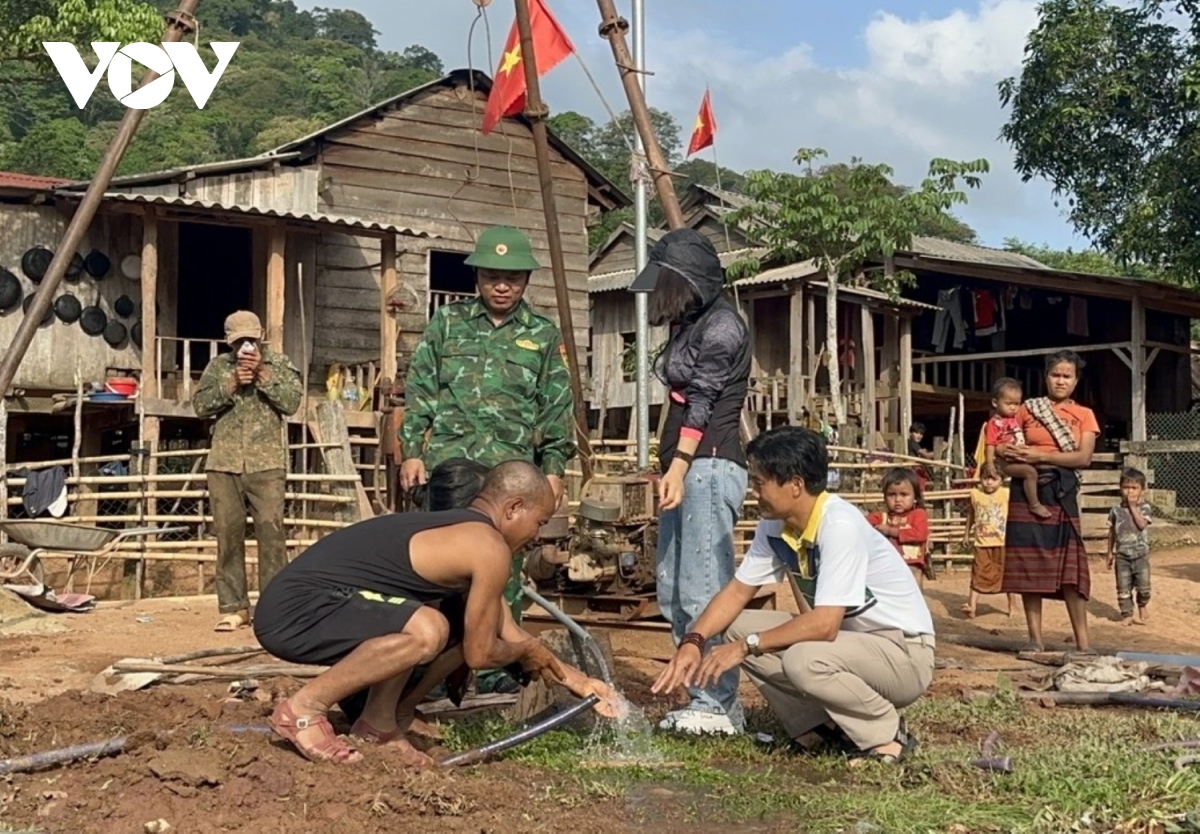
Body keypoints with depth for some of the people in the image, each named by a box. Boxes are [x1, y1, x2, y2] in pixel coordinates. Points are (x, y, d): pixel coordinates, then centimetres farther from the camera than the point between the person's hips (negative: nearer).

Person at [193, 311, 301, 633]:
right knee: (228, 534, 2)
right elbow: (200, 405, 3)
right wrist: (232, 383, -9)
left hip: (267, 463, -2)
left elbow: (292, 402, -4)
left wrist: (262, 374, -10)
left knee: (271, 530, -9)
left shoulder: (279, 364, 9)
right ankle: (234, 608, 7)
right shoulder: (218, 367, 13)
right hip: (224, 463, 2)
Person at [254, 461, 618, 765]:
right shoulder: (490, 548, -11)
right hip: (296, 610, -10)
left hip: (292, 601, 10)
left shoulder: (459, 531, 19)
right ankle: (304, 709, -12)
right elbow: (479, 653, -5)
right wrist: (527, 652, 15)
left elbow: (509, 634, 26)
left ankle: (377, 723, 17)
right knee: (428, 631, -28)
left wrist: (576, 679, 29)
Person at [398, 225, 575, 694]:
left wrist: (554, 467, 4)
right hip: (447, 461, 0)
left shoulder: (543, 335, 11)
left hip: (511, 468, 1)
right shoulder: (447, 322, 10)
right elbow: (418, 392, 9)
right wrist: (411, 451, 1)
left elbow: (558, 409, 10)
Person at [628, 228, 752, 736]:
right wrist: (668, 468, 14)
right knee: (673, 593, 8)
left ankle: (718, 705, -7)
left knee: (702, 592, -11)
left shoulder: (722, 324, -6)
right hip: (683, 467, 10)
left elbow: (702, 402, -14)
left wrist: (679, 466, -21)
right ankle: (701, 698, 12)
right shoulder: (688, 324, 20)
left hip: (710, 466, -10)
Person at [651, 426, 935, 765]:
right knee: (738, 628, -4)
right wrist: (693, 641, -10)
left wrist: (747, 646, -23)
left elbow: (824, 624, -31)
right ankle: (820, 725, 4)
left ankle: (887, 738, -9)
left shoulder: (839, 525, -28)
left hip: (904, 652, -8)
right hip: (847, 638, 8)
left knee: (804, 659, -34)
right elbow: (738, 590, 5)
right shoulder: (774, 526, -4)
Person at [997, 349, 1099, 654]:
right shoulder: (1028, 409, 9)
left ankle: (1083, 642, -2)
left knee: (1070, 568, -5)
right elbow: (1000, 446, 10)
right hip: (1027, 490, 1)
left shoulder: (1084, 415, 7)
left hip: (1062, 492, -1)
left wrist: (1040, 456, -14)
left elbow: (1084, 458, -7)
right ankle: (1035, 640, 7)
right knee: (1029, 565, 0)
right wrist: (1011, 453, -13)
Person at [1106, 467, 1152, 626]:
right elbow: (1112, 532, 9)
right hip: (1122, 555, 1)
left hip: (1141, 554, -1)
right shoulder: (1116, 510, 2)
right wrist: (1110, 552, 10)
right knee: (1123, 587, 2)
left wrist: (1133, 507, -15)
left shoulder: (1144, 508, -2)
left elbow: (1142, 524, -20)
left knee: (1143, 585, 1)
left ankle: (1143, 607, 29)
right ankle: (1127, 614, 11)